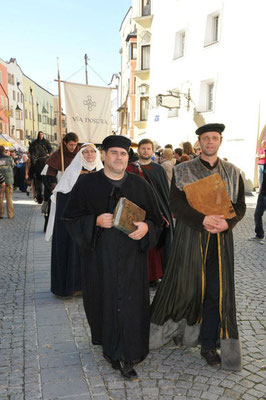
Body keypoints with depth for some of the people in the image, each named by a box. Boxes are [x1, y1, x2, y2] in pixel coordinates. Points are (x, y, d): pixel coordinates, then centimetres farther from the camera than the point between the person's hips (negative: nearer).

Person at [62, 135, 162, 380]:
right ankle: (109, 345, 35)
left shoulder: (140, 185, 4)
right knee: (104, 300, 10)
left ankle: (127, 356, 14)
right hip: (99, 256, 0)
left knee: (131, 303, -1)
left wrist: (146, 227, -15)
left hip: (131, 257, 1)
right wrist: (96, 221, -18)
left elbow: (156, 218, 7)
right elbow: (72, 217, -1)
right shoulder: (87, 184, 0)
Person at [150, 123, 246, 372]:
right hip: (190, 237, -2)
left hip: (220, 240, 3)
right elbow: (175, 203, -8)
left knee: (217, 292, 5)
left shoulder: (233, 173, 9)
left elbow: (240, 206, 7)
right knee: (185, 287, 6)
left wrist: (227, 222, -14)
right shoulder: (183, 171, 1)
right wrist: (202, 219, -20)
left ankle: (209, 345, 21)